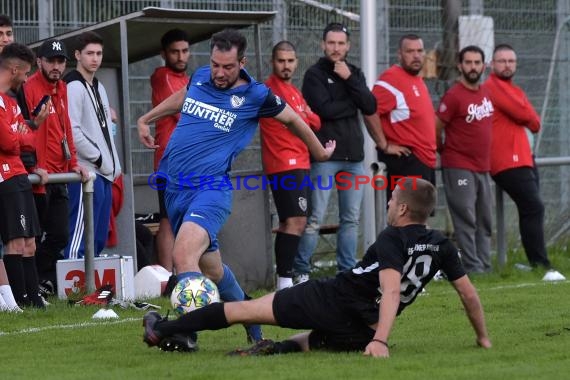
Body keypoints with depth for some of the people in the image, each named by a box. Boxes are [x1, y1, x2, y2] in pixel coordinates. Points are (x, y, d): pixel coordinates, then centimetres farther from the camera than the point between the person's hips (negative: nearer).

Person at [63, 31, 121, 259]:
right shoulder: (74, 87, -9)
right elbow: (72, 132, -17)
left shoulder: (99, 88, 20)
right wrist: (98, 157, -11)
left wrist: (114, 164, 13)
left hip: (104, 173, 9)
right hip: (87, 172, -9)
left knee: (99, 237, 10)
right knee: (80, 237, -12)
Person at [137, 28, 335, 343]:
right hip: (174, 186, 6)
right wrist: (145, 120, 37)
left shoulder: (255, 96, -5)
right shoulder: (199, 78, 8)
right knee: (212, 269, 14)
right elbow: (182, 97, 33)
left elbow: (292, 119, 13)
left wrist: (319, 151, 27)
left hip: (211, 187, -6)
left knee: (184, 255, -29)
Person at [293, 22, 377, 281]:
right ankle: (301, 272, -6)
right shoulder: (315, 74, -1)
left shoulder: (354, 73, 15)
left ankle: (347, 271, 13)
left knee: (351, 219, 7)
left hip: (353, 157, 5)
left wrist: (349, 79, -7)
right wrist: (352, 104, -1)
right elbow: (324, 110, -15)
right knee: (315, 219, -9)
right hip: (325, 156, -5)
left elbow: (371, 107, 1)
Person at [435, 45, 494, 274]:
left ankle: (485, 266, 14)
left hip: (483, 167, 8)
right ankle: (473, 267, -8)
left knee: (484, 221, 9)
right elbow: (435, 130, -10)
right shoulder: (453, 96, -13)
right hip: (459, 169, -8)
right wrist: (446, 151, 3)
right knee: (466, 220, -8)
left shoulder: (486, 94, 10)